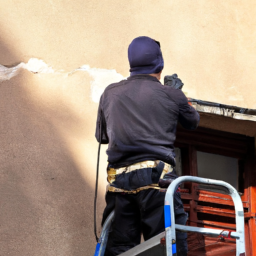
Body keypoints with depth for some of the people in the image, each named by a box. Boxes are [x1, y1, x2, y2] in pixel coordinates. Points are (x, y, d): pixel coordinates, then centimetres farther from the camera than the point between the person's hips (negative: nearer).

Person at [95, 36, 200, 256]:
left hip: (118, 179, 4)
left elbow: (101, 136, 27)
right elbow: (193, 122, 26)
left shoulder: (110, 93, 15)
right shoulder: (171, 94, 7)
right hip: (155, 175, -4)